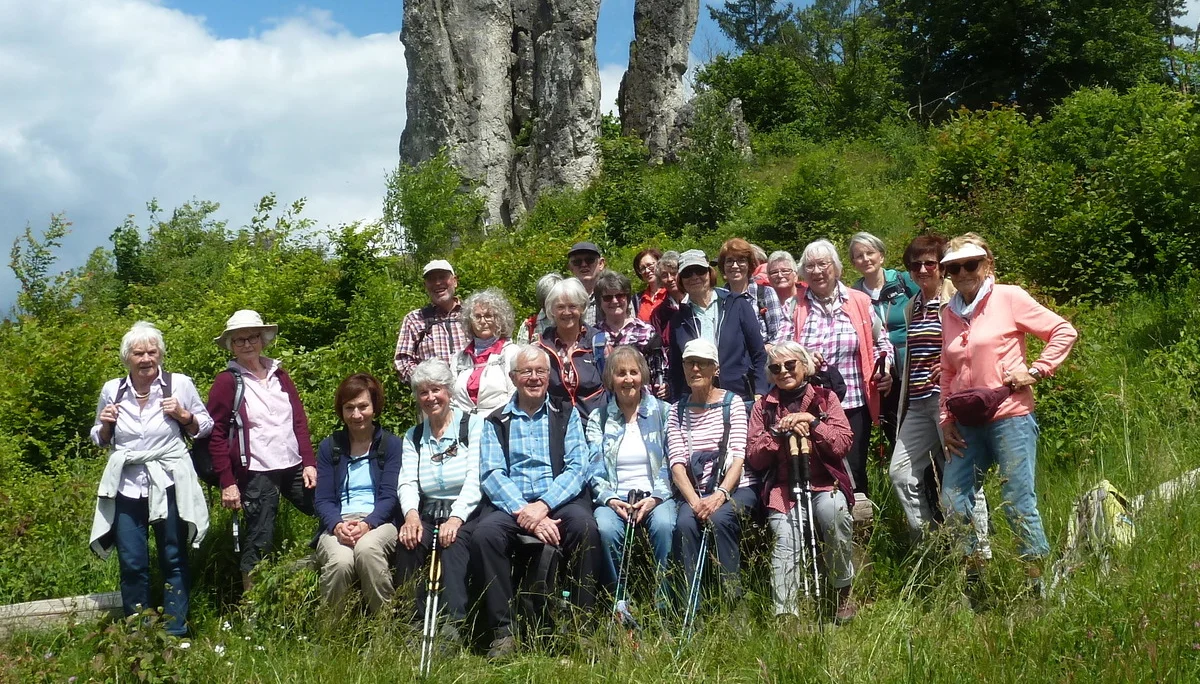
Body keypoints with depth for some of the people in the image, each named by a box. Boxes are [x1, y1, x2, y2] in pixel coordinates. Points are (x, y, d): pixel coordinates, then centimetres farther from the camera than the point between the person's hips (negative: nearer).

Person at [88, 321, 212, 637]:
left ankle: (175, 633, 15)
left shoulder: (180, 384, -3)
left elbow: (205, 426, 6)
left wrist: (184, 416, -12)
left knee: (174, 560, 5)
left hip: (168, 484, -2)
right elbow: (100, 440, 17)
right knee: (132, 564, 3)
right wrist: (105, 424, -4)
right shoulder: (112, 390, 4)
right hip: (127, 487, 2)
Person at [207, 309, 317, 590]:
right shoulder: (227, 381, -1)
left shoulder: (279, 375, 13)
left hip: (294, 467, 5)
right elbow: (216, 435, -4)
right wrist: (227, 482, -10)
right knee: (259, 539, -2)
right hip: (256, 472, -5)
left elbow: (300, 420, 13)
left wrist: (309, 462, 3)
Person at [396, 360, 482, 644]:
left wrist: (456, 518, -24)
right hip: (428, 514, 4)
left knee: (453, 541, -34)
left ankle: (454, 623, -41)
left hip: (467, 513, -3)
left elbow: (475, 479, -9)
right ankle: (414, 623, -24)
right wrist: (411, 514, -20)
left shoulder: (473, 425, 3)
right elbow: (408, 482, 3)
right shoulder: (413, 436, 17)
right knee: (408, 542, -27)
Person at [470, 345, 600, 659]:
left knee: (585, 526, -32)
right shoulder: (496, 422, 14)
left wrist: (543, 505, -15)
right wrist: (525, 513, -17)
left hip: (558, 500, 0)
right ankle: (503, 630, -21)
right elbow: (491, 474, 0)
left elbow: (577, 467, 1)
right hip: (511, 503, 1)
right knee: (484, 533, -30)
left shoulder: (566, 414, 14)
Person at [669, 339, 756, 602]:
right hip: (694, 492, 2)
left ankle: (733, 597, -21)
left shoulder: (732, 403, 3)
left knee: (719, 518, -33)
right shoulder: (677, 411, 10)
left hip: (735, 489, -2)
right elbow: (677, 464, -1)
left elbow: (738, 456, -7)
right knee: (684, 523, -29)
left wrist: (720, 495, -24)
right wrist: (694, 500, -19)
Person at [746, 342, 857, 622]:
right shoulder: (763, 406, 15)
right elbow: (754, 458, 6)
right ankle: (785, 614, -34)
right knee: (786, 538, -28)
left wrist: (812, 422, -10)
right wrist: (779, 431, -8)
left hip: (825, 483, 0)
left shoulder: (825, 397, 13)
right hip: (784, 488, 0)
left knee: (833, 511, -34)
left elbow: (843, 443, 0)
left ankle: (844, 593, -16)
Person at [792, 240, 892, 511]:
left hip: (854, 403, 0)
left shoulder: (859, 302, 6)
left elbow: (881, 343, 15)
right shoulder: (796, 307, 5)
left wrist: (886, 370, -2)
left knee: (854, 471, 3)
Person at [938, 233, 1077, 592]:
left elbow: (1063, 331, -3)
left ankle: (1039, 585, 8)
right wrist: (946, 419, 12)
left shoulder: (1009, 298, -3)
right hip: (967, 424, 6)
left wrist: (1036, 371, -9)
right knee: (953, 503, 4)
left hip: (1010, 417, -6)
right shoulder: (949, 313, 12)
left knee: (1019, 504, -4)